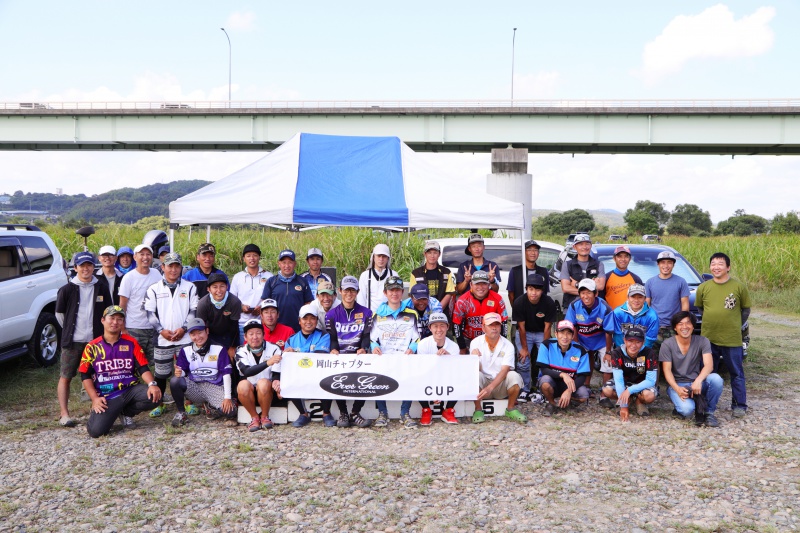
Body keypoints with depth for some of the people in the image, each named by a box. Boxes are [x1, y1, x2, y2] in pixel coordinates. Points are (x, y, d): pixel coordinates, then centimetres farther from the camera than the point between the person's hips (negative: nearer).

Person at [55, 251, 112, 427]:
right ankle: (64, 414, 4)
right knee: (65, 377, 0)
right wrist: (70, 330, 10)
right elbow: (59, 313, 7)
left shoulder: (101, 288, 4)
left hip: (96, 340, 2)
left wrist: (97, 329, 10)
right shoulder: (67, 289, -2)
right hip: (72, 341, -2)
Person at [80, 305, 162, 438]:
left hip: (131, 389, 2)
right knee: (96, 430, -25)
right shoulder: (92, 347, 6)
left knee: (154, 396, -28)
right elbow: (85, 376, 5)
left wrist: (152, 384, -17)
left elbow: (143, 368, 3)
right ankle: (98, 414, 15)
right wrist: (95, 398, -9)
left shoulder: (131, 343, 8)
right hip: (106, 397, -2)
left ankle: (126, 412, 3)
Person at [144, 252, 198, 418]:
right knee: (160, 373, 5)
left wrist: (184, 328, -9)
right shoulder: (154, 289, 7)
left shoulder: (190, 287, 7)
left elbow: (194, 310, 4)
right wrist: (161, 330, -8)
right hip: (162, 339, 1)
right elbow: (150, 312, 4)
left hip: (185, 338, 0)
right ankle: (159, 404, 19)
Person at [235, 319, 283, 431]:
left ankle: (264, 416, -10)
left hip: (268, 392, -1)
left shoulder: (273, 349, -5)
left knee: (263, 383, -33)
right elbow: (246, 371, -23)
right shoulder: (241, 352, -5)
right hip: (248, 393, 1)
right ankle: (254, 417, -10)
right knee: (243, 384, -31)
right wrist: (267, 363, -38)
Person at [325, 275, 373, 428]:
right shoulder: (331, 314, 13)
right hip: (339, 355, 0)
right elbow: (331, 336, 4)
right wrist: (333, 349, -19)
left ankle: (355, 413, -11)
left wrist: (363, 349, -18)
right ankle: (342, 413, -9)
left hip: (359, 355, 0)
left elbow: (367, 335, 4)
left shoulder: (366, 313, 13)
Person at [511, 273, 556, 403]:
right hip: (525, 333, 0)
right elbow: (521, 326, -15)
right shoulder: (519, 302, -23)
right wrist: (524, 348, -12)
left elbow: (547, 327, -16)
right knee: (523, 362, -10)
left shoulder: (549, 303, -24)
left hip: (541, 333, 0)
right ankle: (525, 390, 7)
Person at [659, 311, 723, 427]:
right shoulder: (667, 344, -6)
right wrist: (677, 388, -26)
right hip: (677, 385, -2)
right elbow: (667, 370, -8)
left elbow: (709, 365, -15)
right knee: (687, 409, -32)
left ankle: (709, 412, -7)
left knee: (716, 379, -30)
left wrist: (698, 380, -35)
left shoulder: (702, 341, -3)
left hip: (697, 383, 2)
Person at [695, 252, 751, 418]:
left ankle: (739, 405, 18)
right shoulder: (703, 287, 1)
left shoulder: (739, 287, -5)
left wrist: (734, 326, 4)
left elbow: (746, 310, 5)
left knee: (736, 373, 7)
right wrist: (713, 322, 9)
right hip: (708, 338, 3)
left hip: (732, 339, -2)